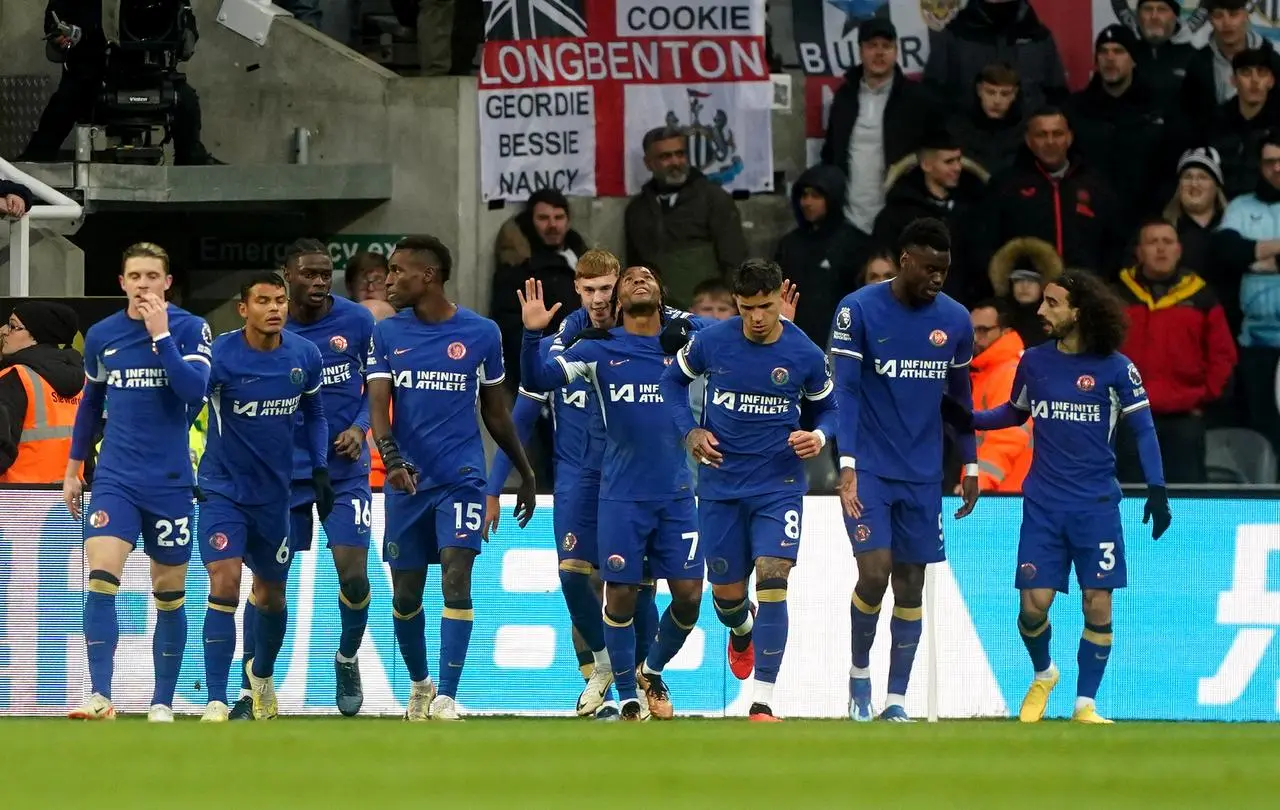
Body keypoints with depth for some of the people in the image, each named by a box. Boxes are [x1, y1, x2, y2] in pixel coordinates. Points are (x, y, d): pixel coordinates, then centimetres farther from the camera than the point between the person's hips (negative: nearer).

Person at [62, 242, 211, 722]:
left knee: (169, 595, 6)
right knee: (100, 576, -17)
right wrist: (73, 469, 20)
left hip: (170, 482, -1)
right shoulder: (101, 335, 6)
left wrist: (160, 335, -20)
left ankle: (162, 704, 15)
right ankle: (100, 697, -21)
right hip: (115, 479, 1)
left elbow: (194, 391, -19)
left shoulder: (189, 329, -4)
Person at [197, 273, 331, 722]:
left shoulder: (305, 356, -2)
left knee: (272, 595, 16)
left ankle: (262, 674, 46)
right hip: (223, 487, -4)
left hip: (274, 492, 4)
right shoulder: (220, 355, -17)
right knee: (225, 584, -19)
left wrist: (320, 469, 6)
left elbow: (314, 415, 12)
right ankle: (216, 703, -17)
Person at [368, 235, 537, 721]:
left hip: (462, 478, -2)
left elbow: (496, 411, 12)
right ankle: (419, 683, 33)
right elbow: (378, 405, -5)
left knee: (455, 582, -16)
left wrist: (525, 474, 16)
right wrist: (390, 458, -24)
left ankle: (446, 699, -18)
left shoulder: (481, 334, 1)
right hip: (407, 480, 3)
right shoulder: (387, 334, 4)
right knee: (405, 596, 9)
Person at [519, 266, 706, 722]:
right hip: (622, 494, -1)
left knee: (688, 594, -1)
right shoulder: (598, 350, 1)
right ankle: (627, 698, 13)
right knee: (621, 595, -1)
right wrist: (532, 334, -21)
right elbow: (538, 381, -4)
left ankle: (653, 672, 25)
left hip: (677, 493, 1)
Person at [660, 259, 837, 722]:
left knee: (772, 580, -18)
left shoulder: (805, 354, -9)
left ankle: (763, 702, -15)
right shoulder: (710, 342, -8)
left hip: (779, 485, -2)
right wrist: (690, 431, -4)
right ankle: (742, 632, 51)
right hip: (720, 486, 2)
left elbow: (828, 407, 8)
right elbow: (674, 380, 11)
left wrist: (820, 436, -14)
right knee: (727, 593, 10)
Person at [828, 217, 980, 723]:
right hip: (870, 471, -4)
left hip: (923, 476, 4)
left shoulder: (955, 320, 3)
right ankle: (859, 672, 11)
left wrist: (969, 467, 13)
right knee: (874, 574, -14)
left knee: (910, 585, 4)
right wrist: (847, 466, -18)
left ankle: (895, 699, 9)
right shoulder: (857, 311, -9)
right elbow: (845, 391, -11)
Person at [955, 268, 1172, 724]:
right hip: (1043, 504, 2)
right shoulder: (1033, 362, 4)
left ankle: (1085, 703, 6)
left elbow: (1142, 428, 1)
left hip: (1096, 506, -2)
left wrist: (1156, 490, -5)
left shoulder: (1114, 367, -5)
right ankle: (1043, 675, 24)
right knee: (1033, 605, -5)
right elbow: (1015, 412, 21)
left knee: (1098, 605, -5)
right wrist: (967, 420, 6)